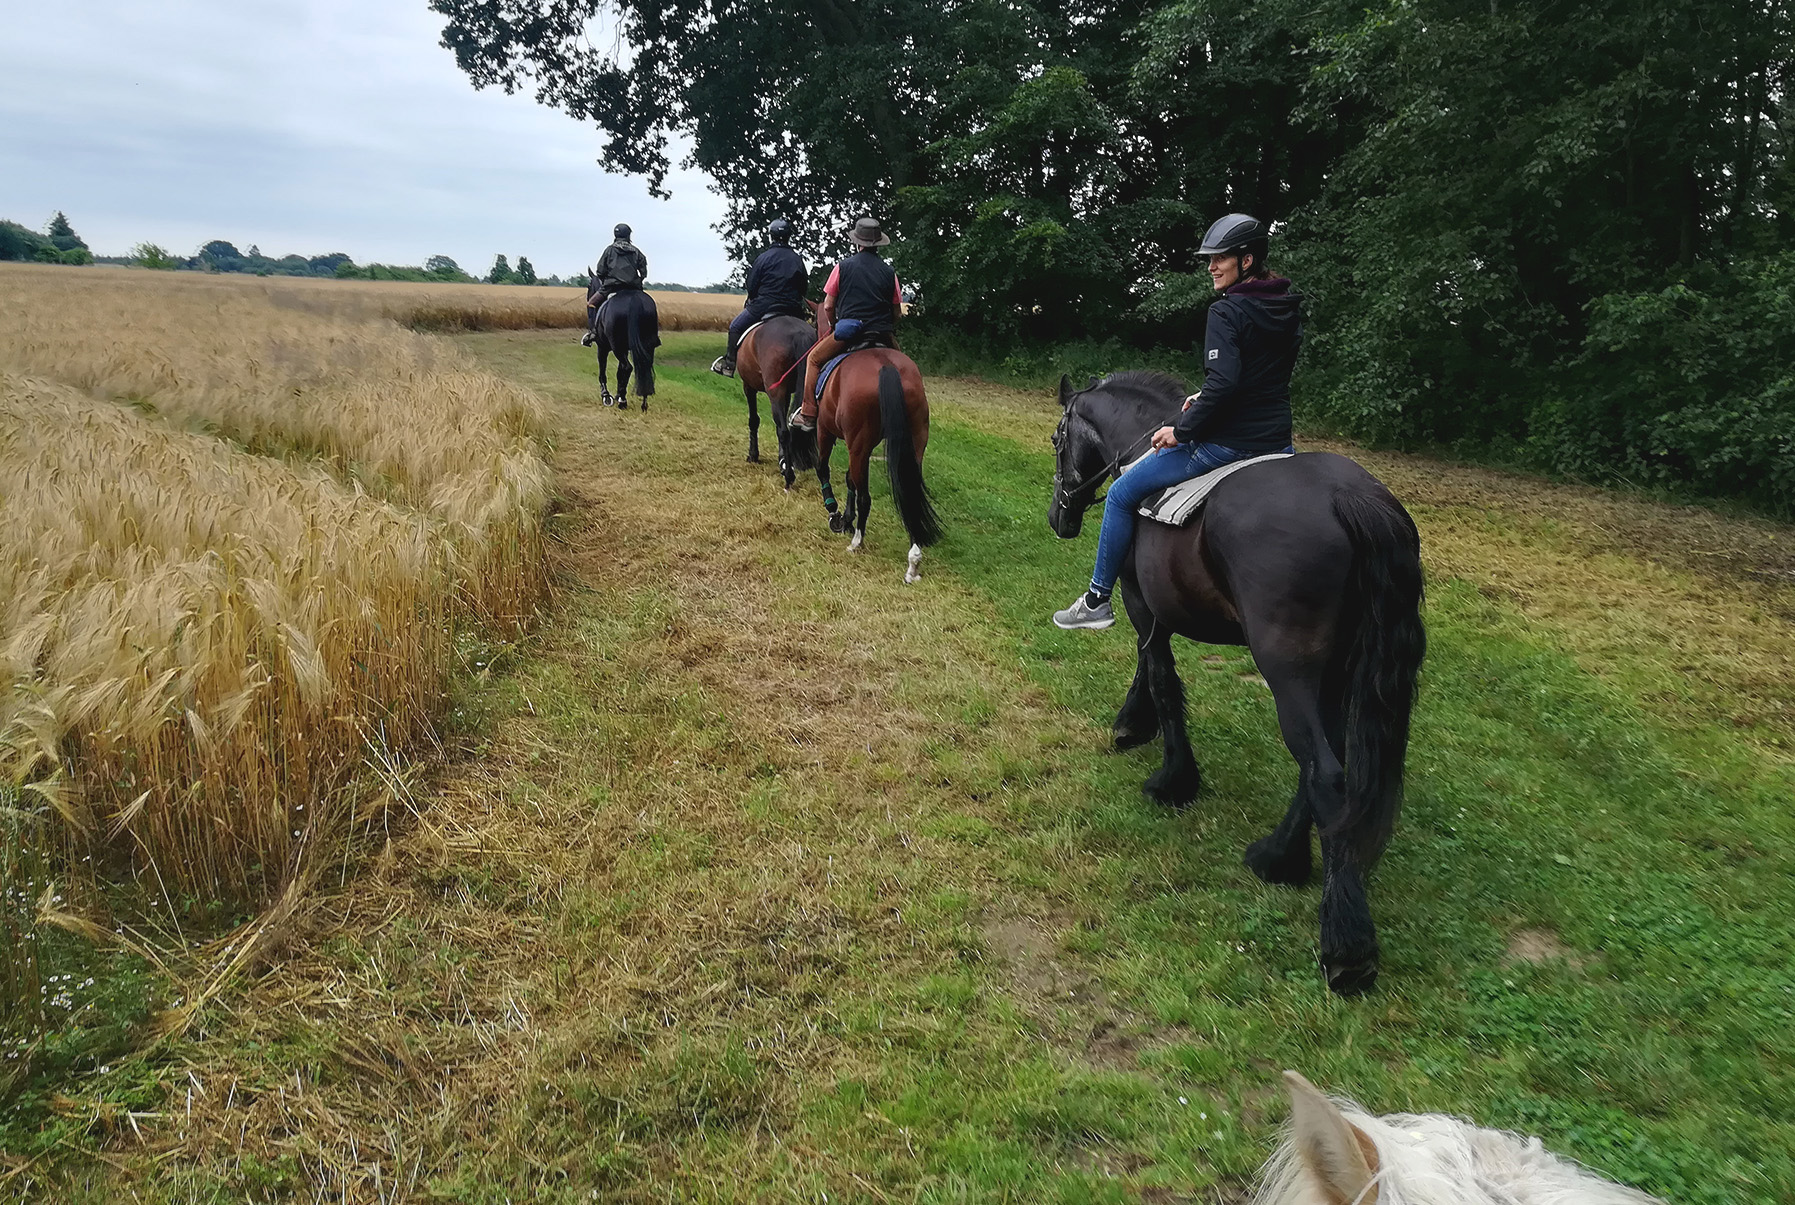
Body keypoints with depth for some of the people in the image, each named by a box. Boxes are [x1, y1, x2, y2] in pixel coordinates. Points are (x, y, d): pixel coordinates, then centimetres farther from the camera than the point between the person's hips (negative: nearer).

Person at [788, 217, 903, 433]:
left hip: (848, 331, -2)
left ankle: (808, 414, 11)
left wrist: (835, 326, 20)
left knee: (814, 359, 17)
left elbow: (828, 306, 3)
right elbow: (897, 311, 9)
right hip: (883, 335, 3)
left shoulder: (843, 266, 1)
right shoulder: (889, 271, 8)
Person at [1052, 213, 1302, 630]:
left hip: (1226, 441, -8)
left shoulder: (1226, 312, -16)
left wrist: (1181, 431, -15)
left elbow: (1222, 384, -26)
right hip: (1277, 439, 8)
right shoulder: (1290, 312, 10)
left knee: (1122, 494, 5)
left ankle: (1098, 600, 11)